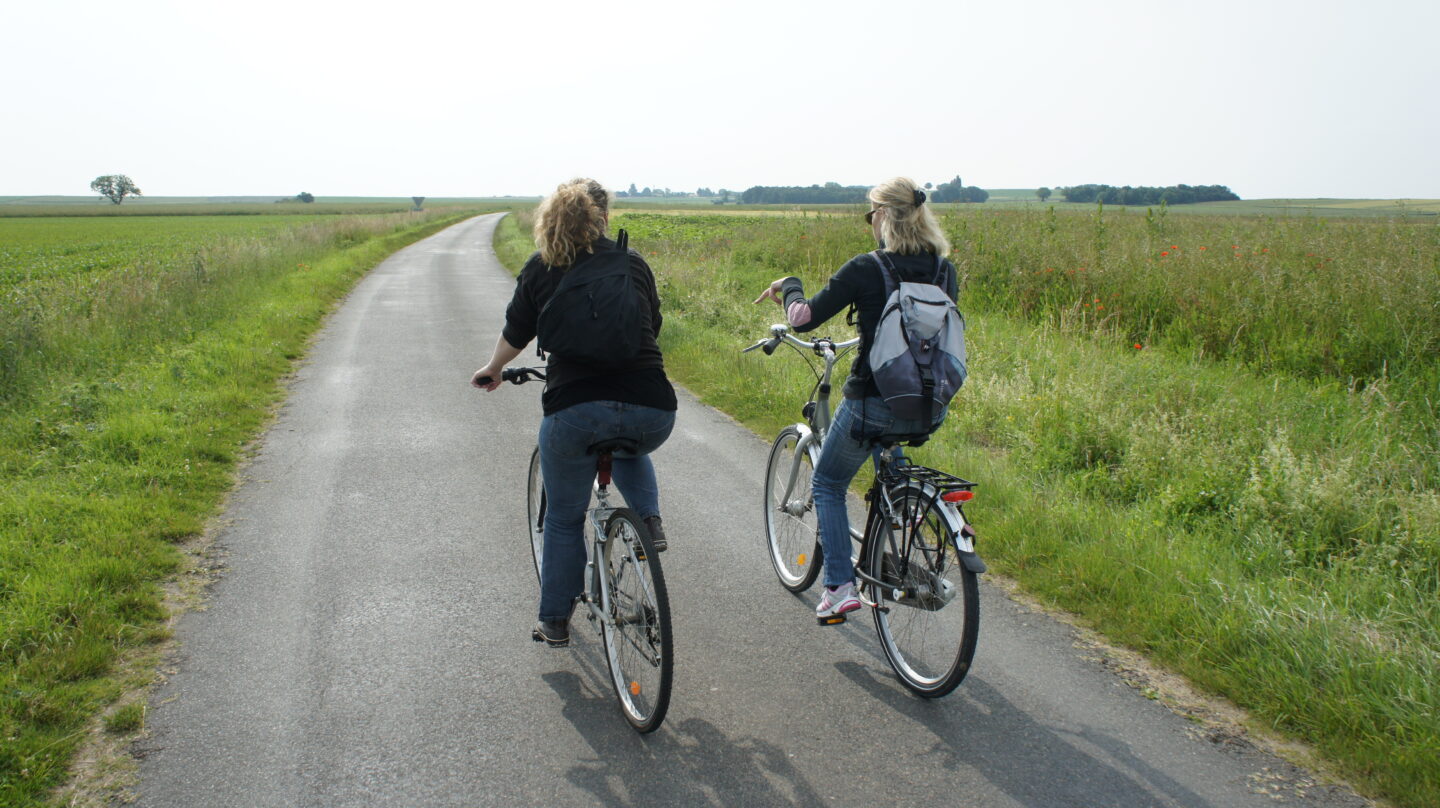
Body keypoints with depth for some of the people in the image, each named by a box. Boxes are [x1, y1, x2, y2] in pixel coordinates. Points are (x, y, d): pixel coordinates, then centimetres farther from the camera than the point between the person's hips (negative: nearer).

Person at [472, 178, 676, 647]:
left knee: (564, 519, 19)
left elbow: (516, 334, 19)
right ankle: (649, 519, 15)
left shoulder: (541, 267, 10)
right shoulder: (634, 263, 16)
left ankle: (555, 623, 28)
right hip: (651, 409, 2)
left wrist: (493, 370, 40)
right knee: (628, 450, 39)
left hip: (575, 409, -2)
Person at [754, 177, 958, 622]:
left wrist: (789, 286, 8)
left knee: (828, 484, 19)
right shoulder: (945, 269, 2)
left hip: (874, 405, -5)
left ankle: (840, 586, 9)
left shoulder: (866, 268, -13)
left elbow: (803, 318, -13)